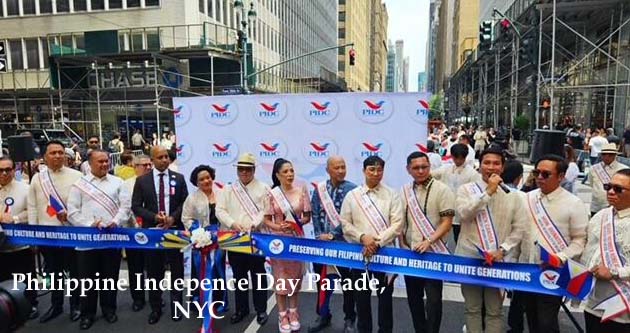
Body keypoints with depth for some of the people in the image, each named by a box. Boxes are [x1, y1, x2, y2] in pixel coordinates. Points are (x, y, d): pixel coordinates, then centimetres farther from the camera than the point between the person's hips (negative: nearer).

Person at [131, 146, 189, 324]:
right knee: (154, 271, 9)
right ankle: (155, 308, 24)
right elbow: (136, 206, -1)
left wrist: (173, 218, -13)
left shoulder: (179, 178, 3)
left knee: (176, 269, 8)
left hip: (175, 229, 0)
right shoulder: (142, 180, 1)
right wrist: (154, 217, -15)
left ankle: (175, 305, 23)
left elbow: (185, 203, 2)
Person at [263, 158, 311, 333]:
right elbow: (267, 220, -2)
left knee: (295, 276, 11)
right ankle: (283, 315, 19)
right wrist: (278, 227, -21)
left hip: (296, 239, 1)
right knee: (280, 276, 5)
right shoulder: (272, 194, -5)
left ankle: (293, 312, 27)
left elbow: (307, 217, 2)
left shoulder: (301, 191, -2)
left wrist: (296, 223, -16)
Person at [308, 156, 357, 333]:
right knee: (322, 280, 14)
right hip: (322, 242, 3)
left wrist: (333, 234, -14)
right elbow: (315, 214, 4)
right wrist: (319, 234, -7)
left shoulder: (352, 189, -7)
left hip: (344, 242, -3)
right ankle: (323, 315, 32)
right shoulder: (319, 189, 5)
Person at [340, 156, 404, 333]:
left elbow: (397, 224, -6)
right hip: (359, 251, 1)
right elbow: (345, 224, 1)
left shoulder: (391, 195, 1)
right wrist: (363, 237, -14)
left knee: (385, 296, 8)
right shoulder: (352, 195, 4)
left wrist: (378, 241, -16)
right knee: (362, 296, 11)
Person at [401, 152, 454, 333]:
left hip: (433, 253, -5)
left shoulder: (442, 190, -8)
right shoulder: (404, 192, 7)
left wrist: (428, 241, -22)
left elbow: (447, 223, -12)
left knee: (433, 298, 0)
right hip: (409, 253, 5)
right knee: (413, 297, 15)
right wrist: (402, 246, 7)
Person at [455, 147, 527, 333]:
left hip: (497, 260, 1)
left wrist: (502, 250, -10)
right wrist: (488, 191, -18)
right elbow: (464, 213, -19)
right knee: (472, 308, 13)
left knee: (495, 310, 10)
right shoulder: (466, 189, -1)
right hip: (470, 257, 0)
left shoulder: (512, 195, 3)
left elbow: (519, 228, 1)